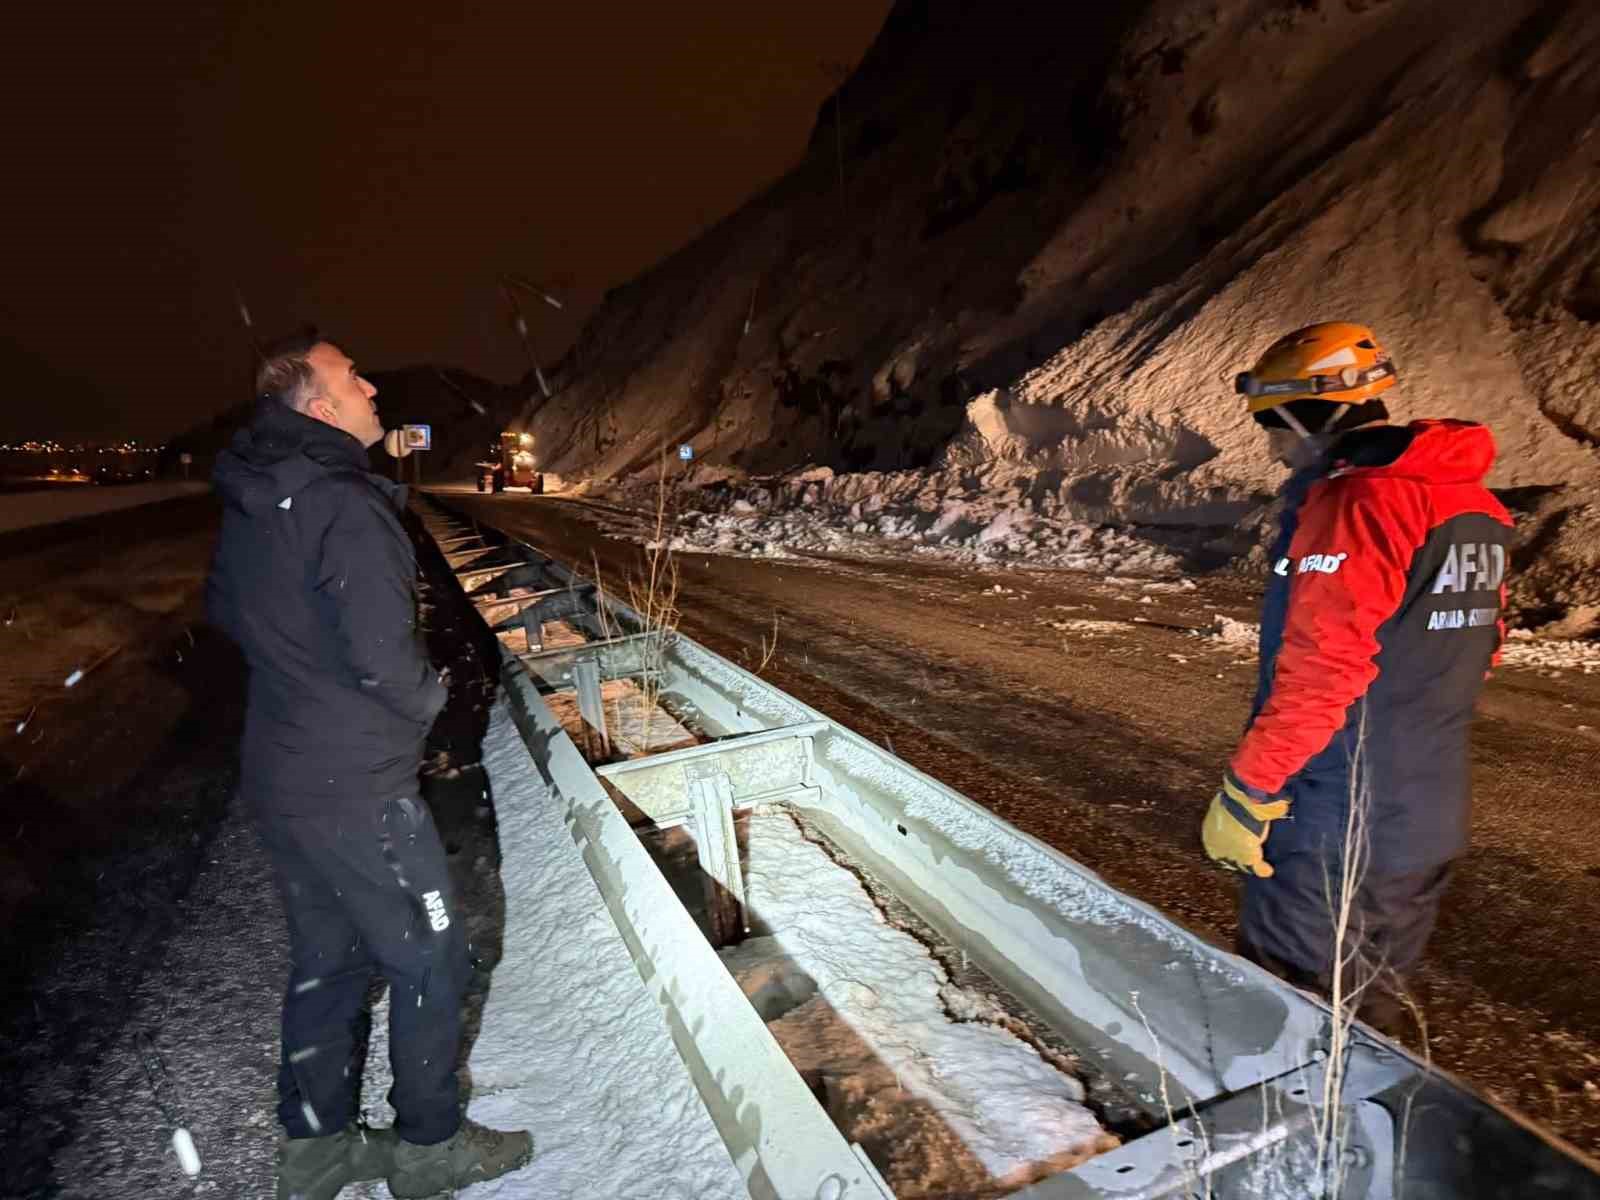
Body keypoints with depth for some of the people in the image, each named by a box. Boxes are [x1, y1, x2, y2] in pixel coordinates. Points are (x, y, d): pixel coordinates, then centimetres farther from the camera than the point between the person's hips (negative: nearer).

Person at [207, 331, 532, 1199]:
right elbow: (383, 658, -27)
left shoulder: (248, 503, 6)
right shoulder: (346, 508, -23)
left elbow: (225, 612, 19)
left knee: (326, 957, 23)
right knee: (429, 962, 10)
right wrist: (429, 698, -8)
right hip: (356, 793, -9)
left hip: (279, 777, 9)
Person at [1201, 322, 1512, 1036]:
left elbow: (1315, 675, -26)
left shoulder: (1352, 501, -21)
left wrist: (1245, 792, -19)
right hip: (1431, 819, 9)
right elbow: (1472, 652, 15)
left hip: (1332, 828, -9)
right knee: (1373, 996, 24)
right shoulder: (1472, 502, 8)